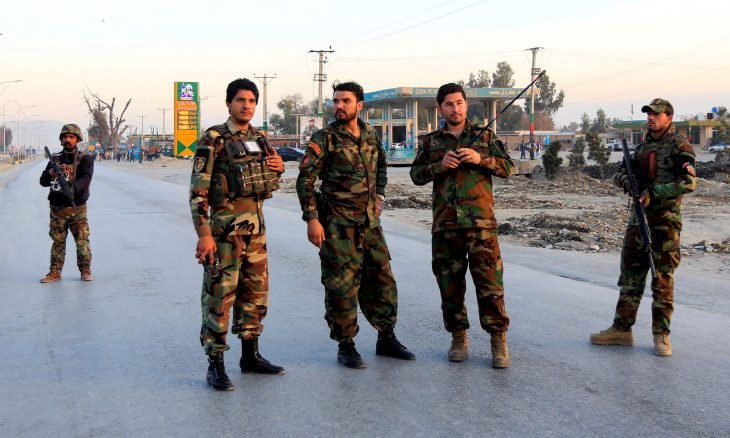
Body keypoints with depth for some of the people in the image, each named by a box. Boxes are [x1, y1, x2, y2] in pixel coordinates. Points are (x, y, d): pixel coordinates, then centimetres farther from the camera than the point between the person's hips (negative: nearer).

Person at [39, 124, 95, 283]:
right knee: (58, 241, 8)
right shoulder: (55, 158, 12)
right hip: (57, 208, 4)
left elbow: (85, 179, -17)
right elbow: (43, 181, 9)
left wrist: (71, 188, -35)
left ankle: (85, 270, 8)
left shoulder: (85, 158, -1)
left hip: (77, 207, -4)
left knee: (82, 240, -2)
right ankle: (55, 272, 14)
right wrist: (51, 173, -13)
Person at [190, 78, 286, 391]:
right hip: (226, 226, -7)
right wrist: (204, 234, -20)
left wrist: (279, 167, 1)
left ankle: (250, 356, 26)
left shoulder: (260, 138, 11)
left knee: (256, 293, 13)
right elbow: (198, 190, -13)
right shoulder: (213, 140, -9)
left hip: (256, 225, 7)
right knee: (220, 296, -3)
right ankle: (215, 365, 7)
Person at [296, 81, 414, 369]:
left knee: (382, 279, 11)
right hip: (339, 224, -5)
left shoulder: (370, 135, 9)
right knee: (341, 285, -1)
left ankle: (386, 339, 25)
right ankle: (345, 346, 13)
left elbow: (381, 165, 29)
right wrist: (312, 218, -16)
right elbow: (305, 180, -9)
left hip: (370, 221, 6)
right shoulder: (324, 138, -7)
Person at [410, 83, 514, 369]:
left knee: (489, 281, -6)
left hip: (480, 222, -2)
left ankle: (499, 340, 3)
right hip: (444, 224, 2)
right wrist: (439, 165, -8)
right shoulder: (431, 141, 13)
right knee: (450, 283, 7)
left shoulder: (485, 136, 10)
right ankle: (458, 338, 20)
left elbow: (508, 168, 5)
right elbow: (416, 175, 9)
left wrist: (481, 159, -12)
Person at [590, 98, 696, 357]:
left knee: (663, 279, -1)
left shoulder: (679, 146, -5)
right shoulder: (643, 147, 15)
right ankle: (622, 329, 16)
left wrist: (654, 193, -20)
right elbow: (620, 173, 15)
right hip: (638, 218, 6)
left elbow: (689, 183, -15)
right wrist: (626, 181, -8)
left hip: (665, 221, -6)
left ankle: (661, 335, 7)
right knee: (630, 276, 9)